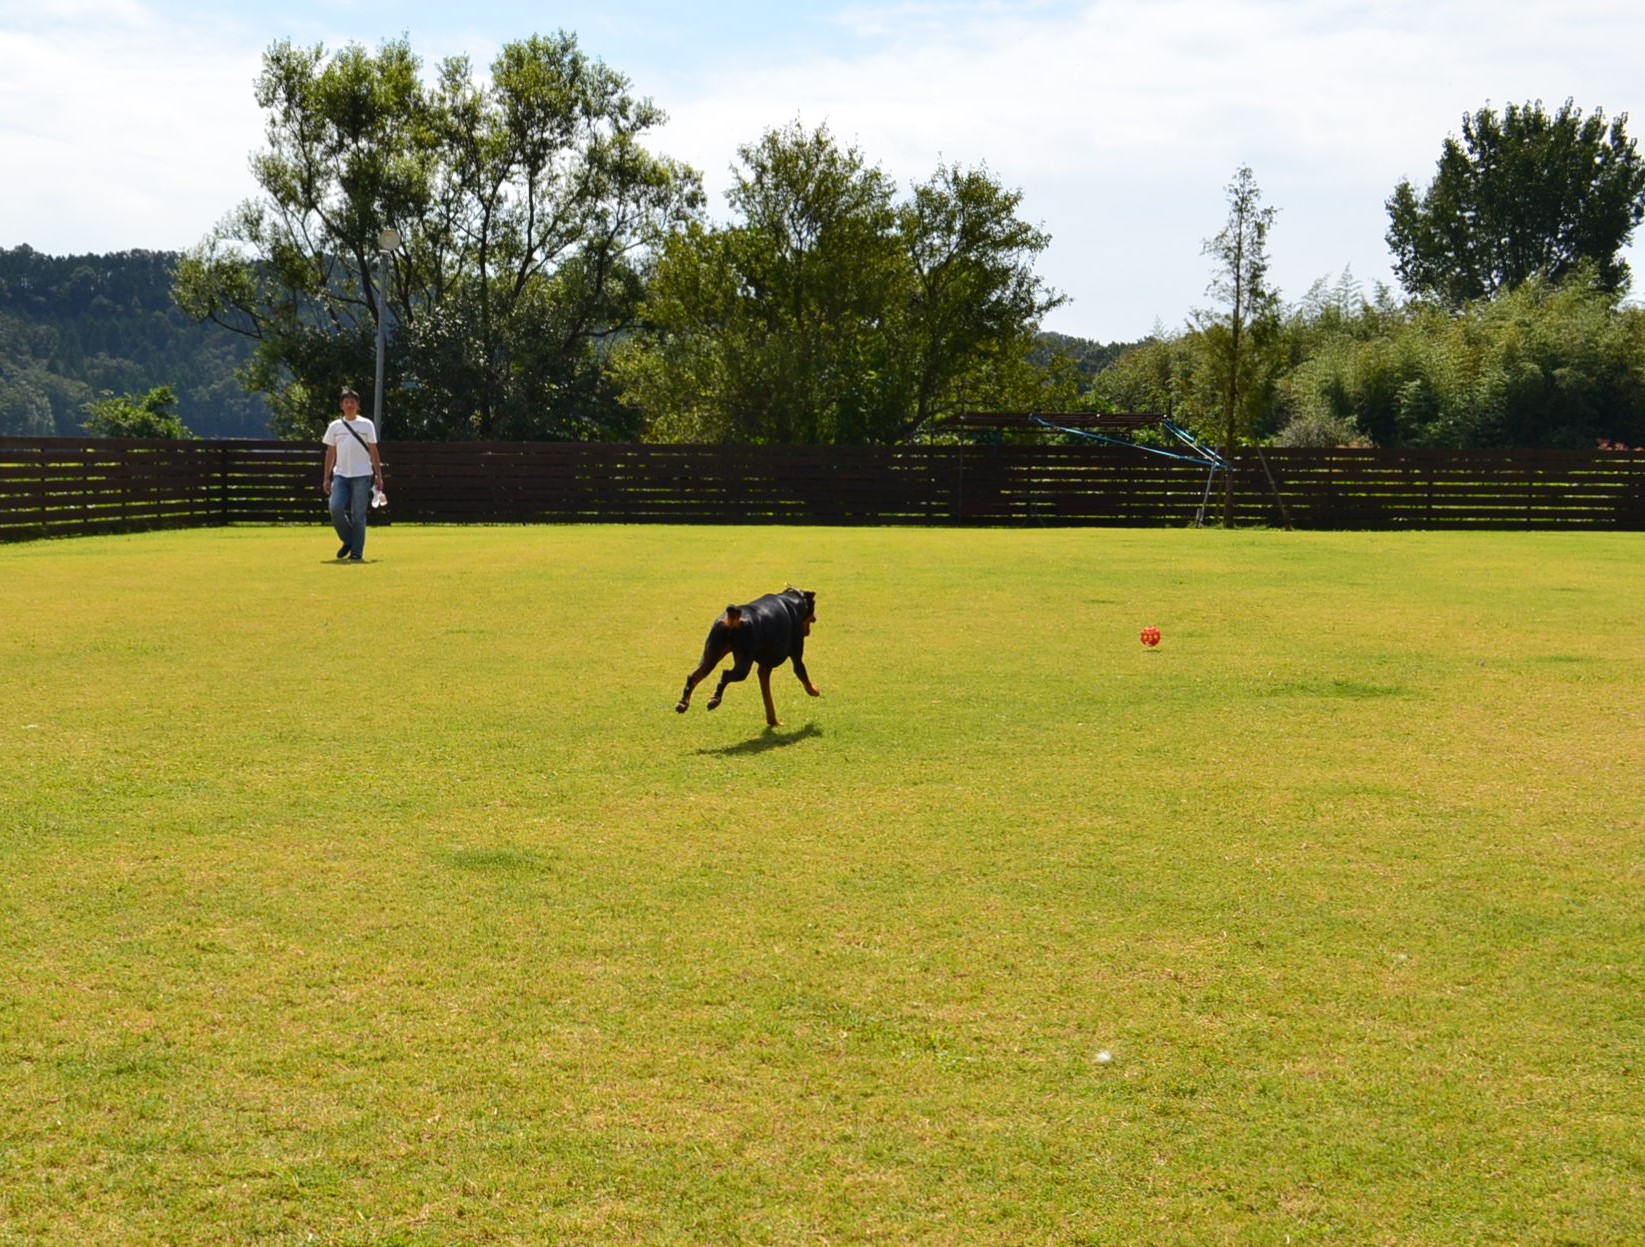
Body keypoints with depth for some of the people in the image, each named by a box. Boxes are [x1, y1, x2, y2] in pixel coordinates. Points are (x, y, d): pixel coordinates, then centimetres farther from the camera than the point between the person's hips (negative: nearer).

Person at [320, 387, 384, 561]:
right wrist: (326, 478, 7)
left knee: (358, 514, -3)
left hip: (362, 475, -2)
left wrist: (378, 476, 0)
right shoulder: (334, 426, 11)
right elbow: (330, 453, 13)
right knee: (335, 508, -14)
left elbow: (373, 452, 5)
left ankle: (356, 551, 2)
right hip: (340, 475, 2)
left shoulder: (366, 425, 5)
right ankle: (348, 540, 8)